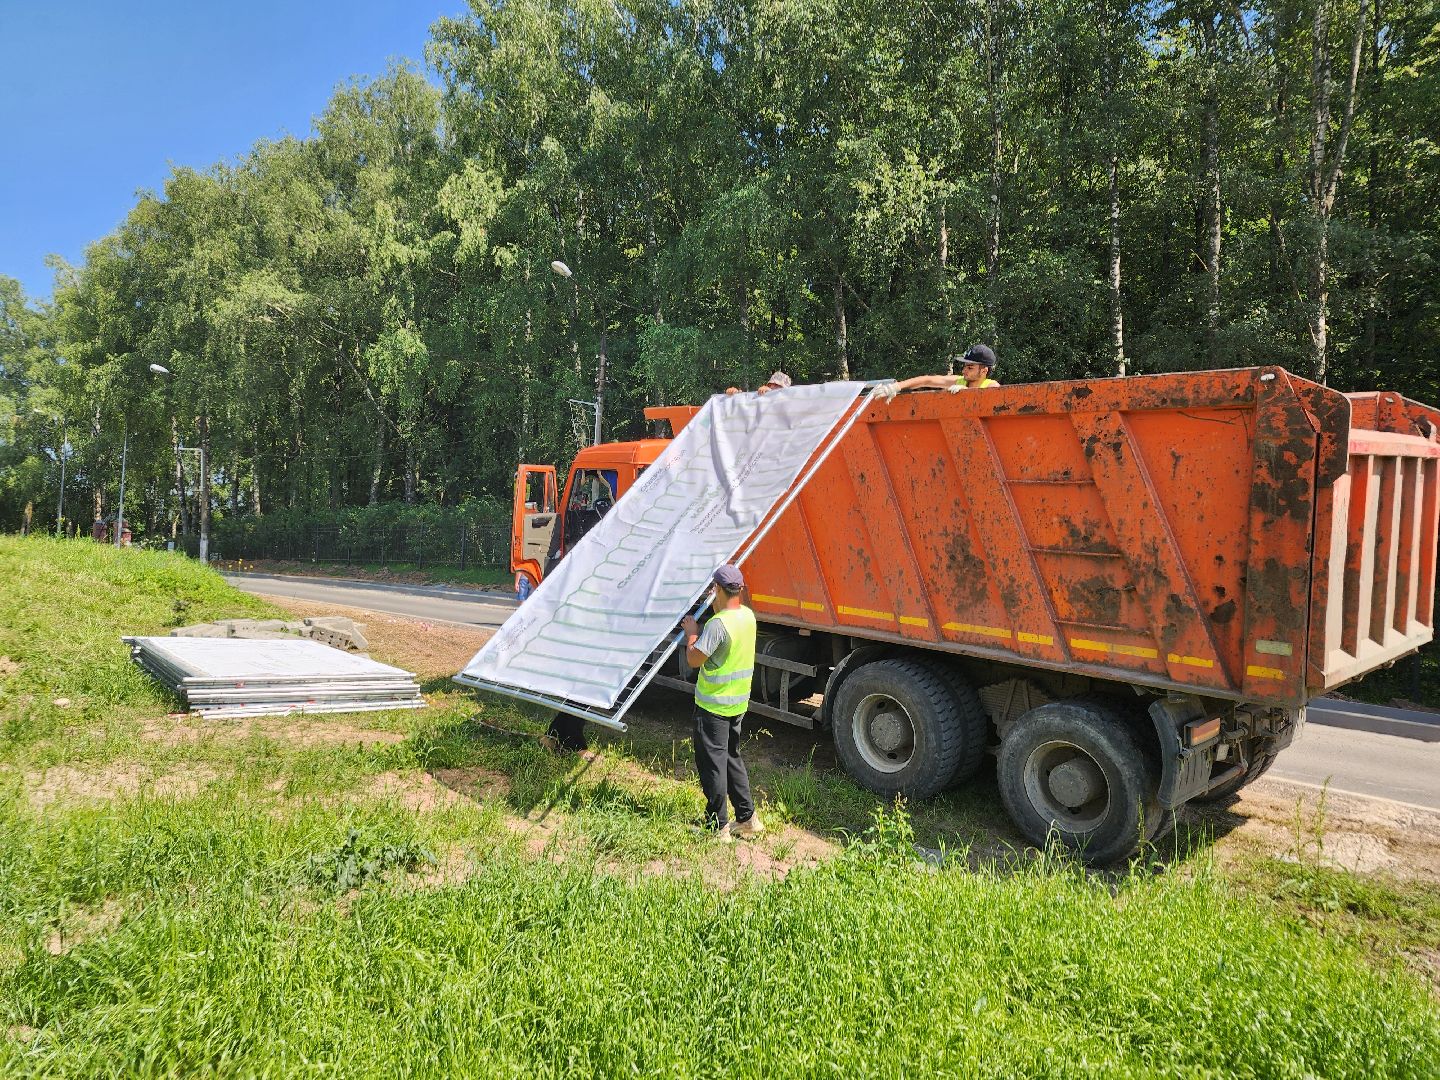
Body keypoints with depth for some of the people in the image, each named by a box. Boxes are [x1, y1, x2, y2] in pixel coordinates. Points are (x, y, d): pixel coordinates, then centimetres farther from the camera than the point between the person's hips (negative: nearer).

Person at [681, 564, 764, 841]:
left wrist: (692, 632, -6)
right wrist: (716, 609, 19)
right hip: (738, 703, 8)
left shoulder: (718, 624, -25)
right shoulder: (748, 616, 2)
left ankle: (718, 826, 12)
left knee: (712, 764, 4)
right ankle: (748, 818, 25)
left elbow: (695, 659, -22)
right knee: (732, 758, 20)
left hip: (712, 705, -8)